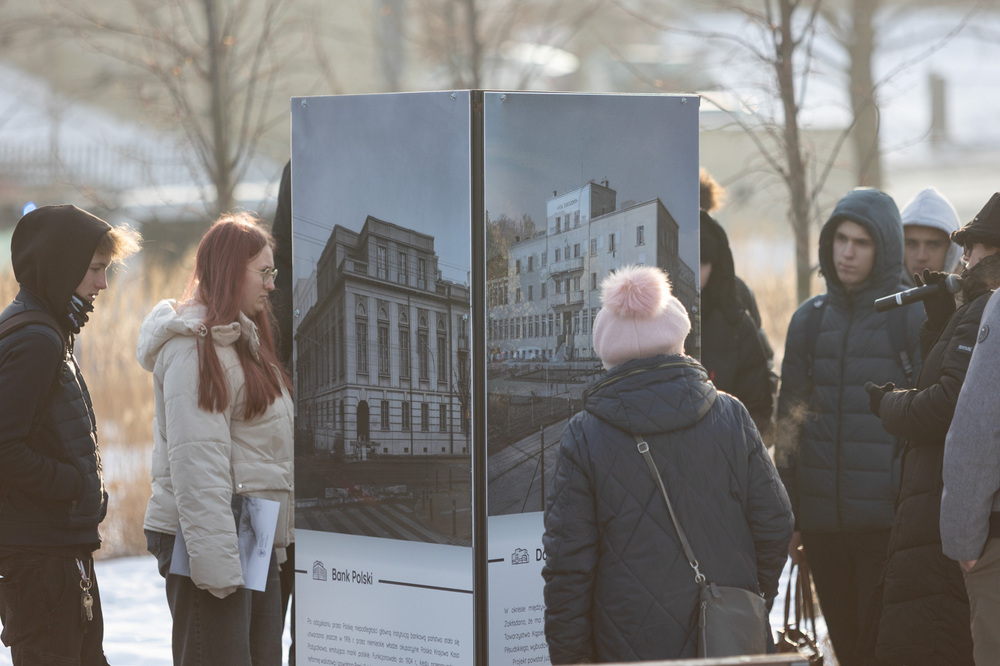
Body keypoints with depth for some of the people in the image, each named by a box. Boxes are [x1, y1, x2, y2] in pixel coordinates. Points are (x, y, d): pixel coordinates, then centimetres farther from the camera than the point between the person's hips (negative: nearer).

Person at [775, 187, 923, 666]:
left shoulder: (913, 318, -1)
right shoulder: (810, 320, 13)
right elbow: (790, 420, 16)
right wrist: (788, 516, 11)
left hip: (886, 519, -4)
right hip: (822, 520, 5)